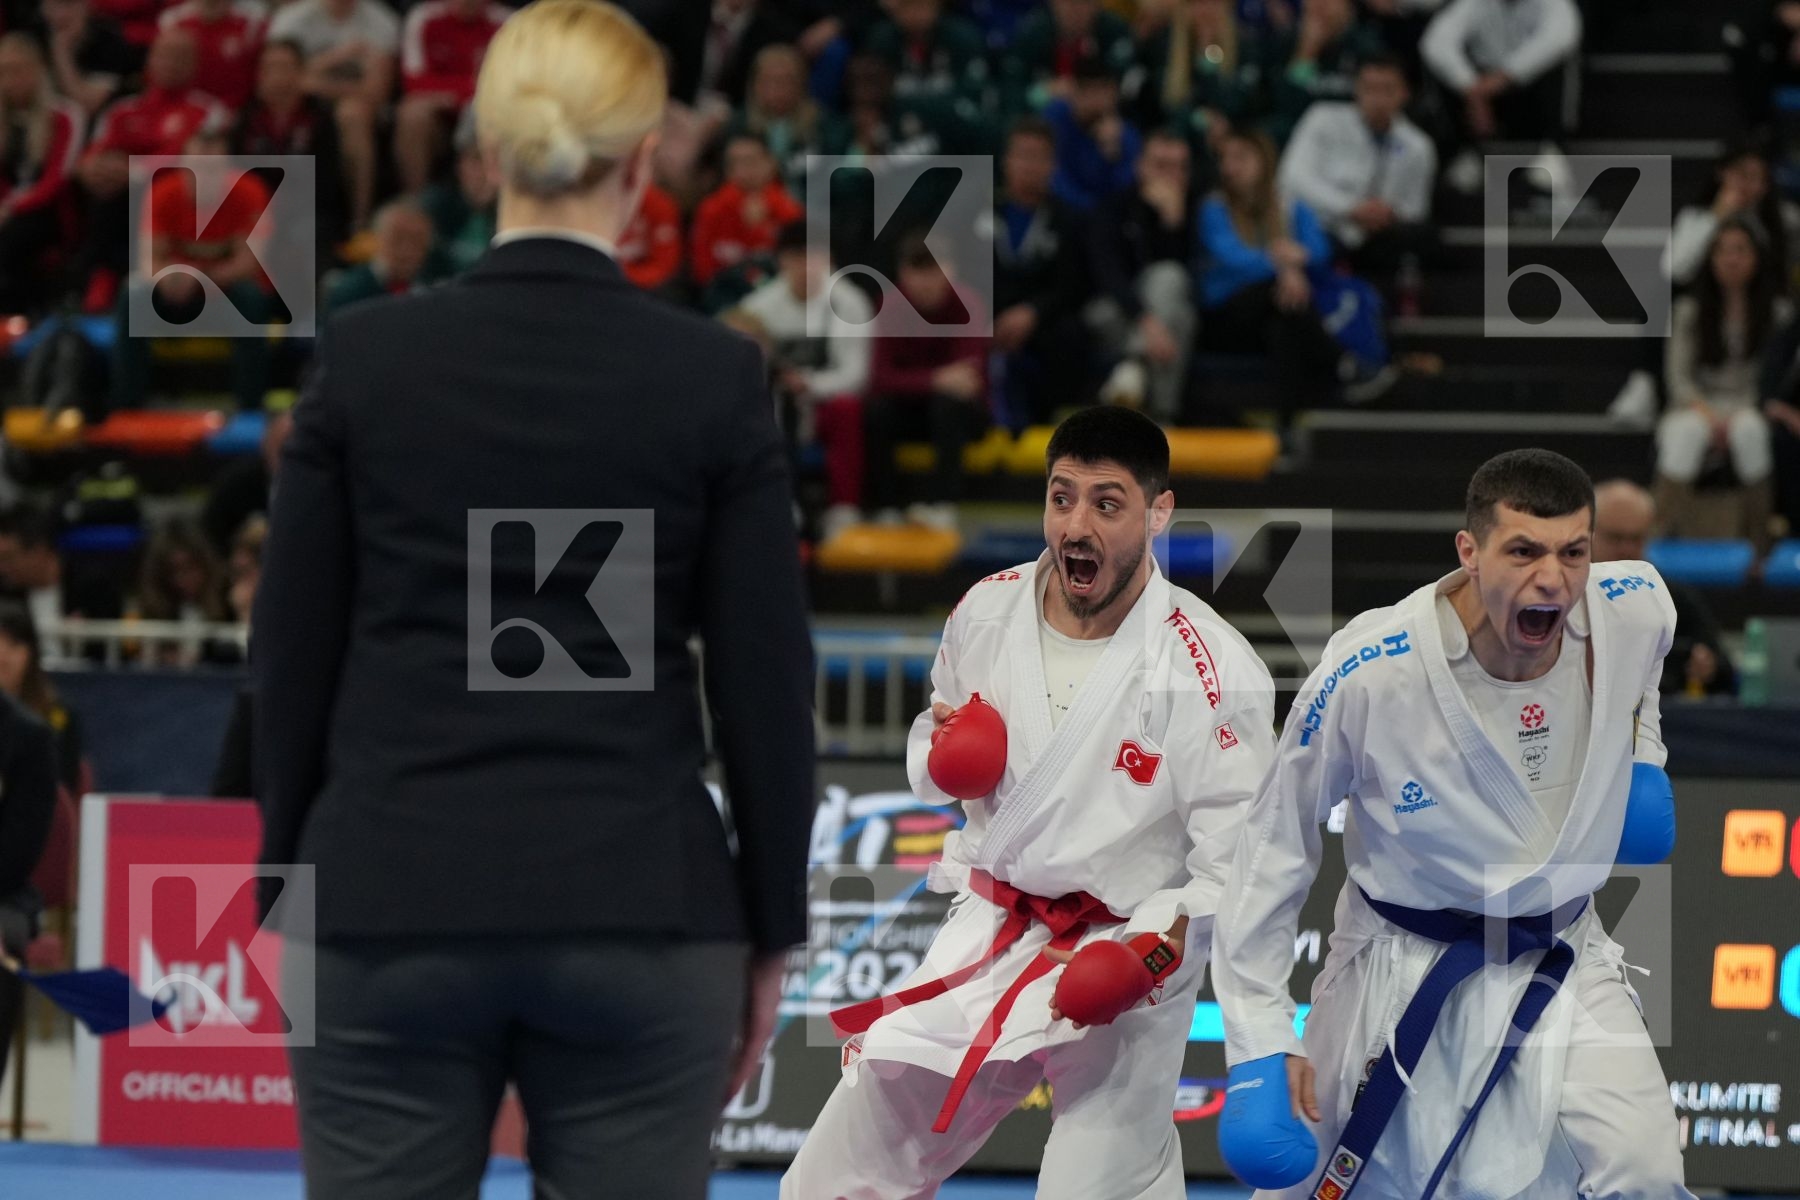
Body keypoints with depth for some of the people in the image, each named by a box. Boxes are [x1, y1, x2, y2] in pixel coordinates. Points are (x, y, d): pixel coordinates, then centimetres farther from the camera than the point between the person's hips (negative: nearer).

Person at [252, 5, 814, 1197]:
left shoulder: (364, 355, -1)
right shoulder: (714, 376, -4)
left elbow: (292, 655, 3)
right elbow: (766, 684, -2)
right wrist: (770, 932, 9)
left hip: (391, 907, 1)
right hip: (638, 916, -1)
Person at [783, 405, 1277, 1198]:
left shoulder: (1211, 670, -18)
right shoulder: (987, 613, -1)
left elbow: (1241, 858, -14)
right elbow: (931, 754, 16)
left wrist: (1160, 946, -30)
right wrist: (943, 762, -8)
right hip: (988, 939, 5)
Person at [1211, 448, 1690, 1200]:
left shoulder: (1637, 610, -16)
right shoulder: (1369, 673, -26)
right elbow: (1274, 847, -13)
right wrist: (1260, 1040, -13)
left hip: (1561, 961, 3)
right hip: (1403, 966, -3)